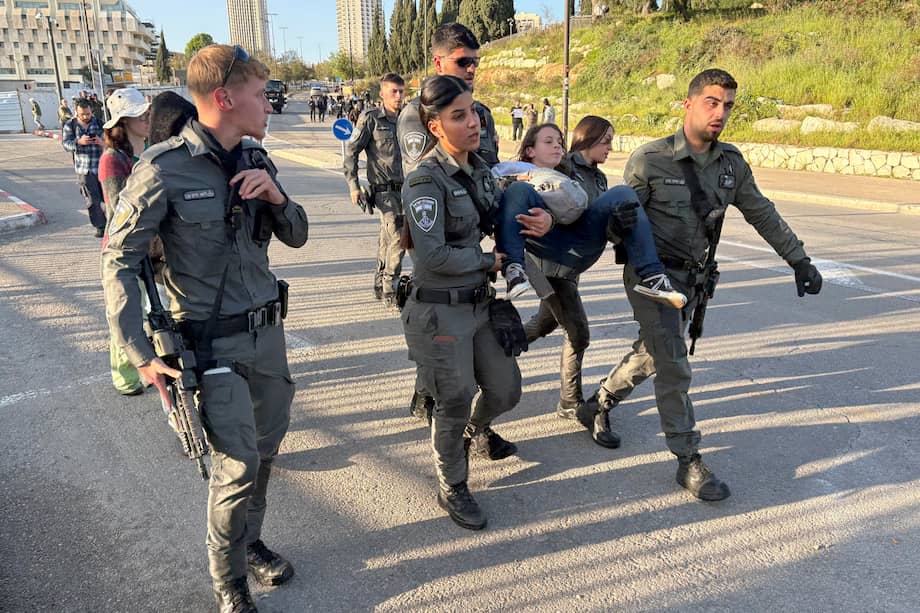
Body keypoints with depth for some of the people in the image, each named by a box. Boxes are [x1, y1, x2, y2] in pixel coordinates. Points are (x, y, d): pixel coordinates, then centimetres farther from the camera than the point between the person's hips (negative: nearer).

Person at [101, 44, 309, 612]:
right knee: (239, 466, -4)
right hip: (213, 343, -6)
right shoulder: (164, 169, -15)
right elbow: (120, 261, -11)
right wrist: (142, 355, -15)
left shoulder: (255, 159, 4)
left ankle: (250, 540, 40)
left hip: (267, 330, 6)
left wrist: (275, 196, -12)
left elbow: (296, 236, 10)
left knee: (265, 452, 16)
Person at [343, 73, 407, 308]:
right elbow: (351, 152, -3)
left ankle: (380, 286, 27)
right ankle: (390, 291, -4)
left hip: (405, 189, 5)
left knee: (387, 239, 14)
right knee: (397, 238, -14)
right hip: (384, 190, -5)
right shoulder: (371, 118, -5)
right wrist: (353, 185, -9)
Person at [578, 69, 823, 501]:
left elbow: (762, 214, 11)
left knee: (651, 356, 16)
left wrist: (799, 260, 12)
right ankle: (688, 460, 5)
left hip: (691, 278, 6)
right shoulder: (649, 160, -14)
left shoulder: (731, 164, 2)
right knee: (674, 368, -7)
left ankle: (598, 405, 39)